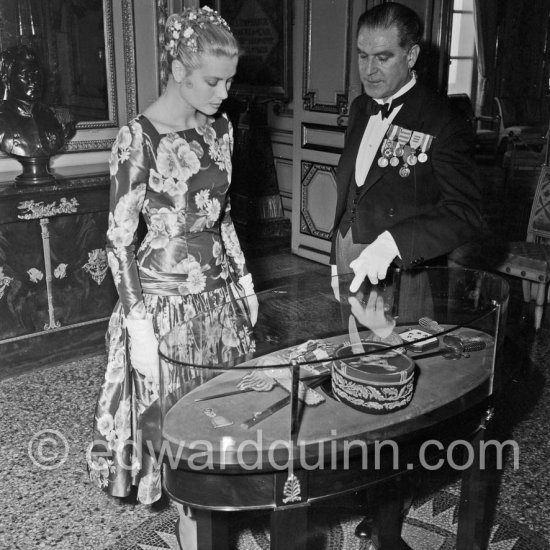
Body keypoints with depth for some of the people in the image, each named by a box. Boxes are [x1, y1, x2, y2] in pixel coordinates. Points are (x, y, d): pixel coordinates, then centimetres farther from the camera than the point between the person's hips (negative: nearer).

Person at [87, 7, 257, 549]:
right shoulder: (139, 137, -16)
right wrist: (139, 324, -18)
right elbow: (120, 239, -15)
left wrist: (243, 280, 14)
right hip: (166, 297, -6)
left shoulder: (219, 129, 4)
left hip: (220, 289, 6)